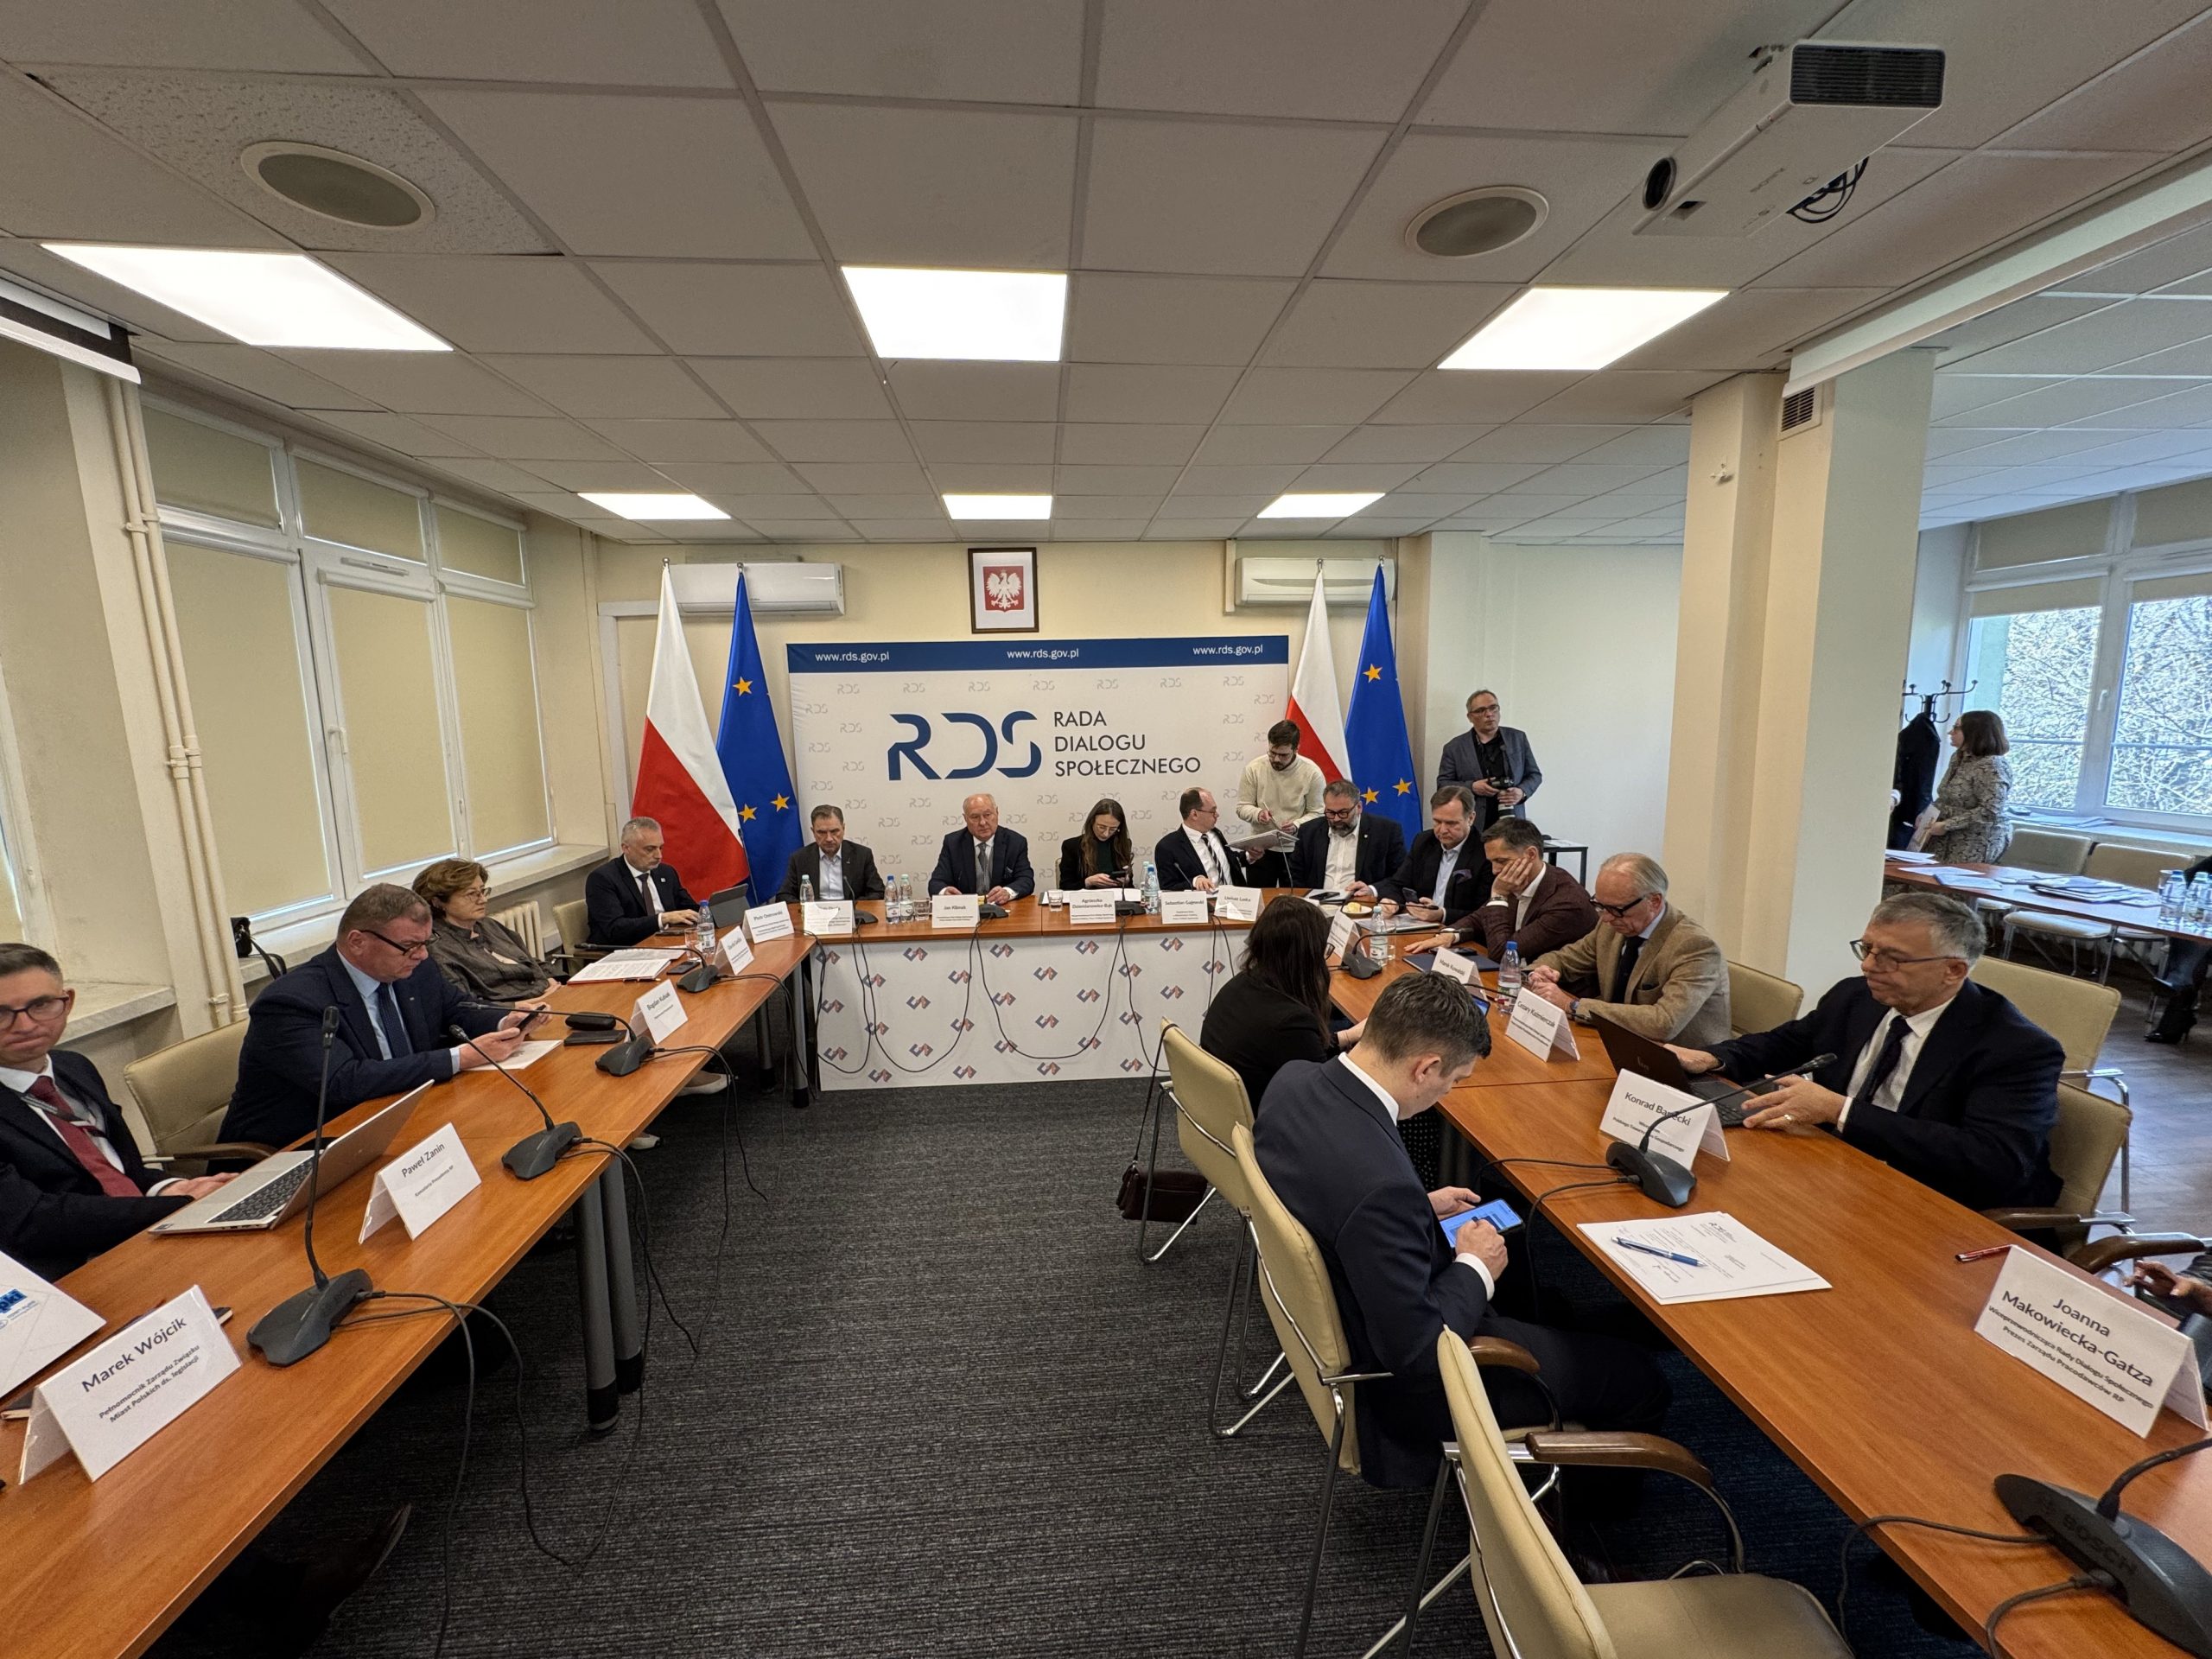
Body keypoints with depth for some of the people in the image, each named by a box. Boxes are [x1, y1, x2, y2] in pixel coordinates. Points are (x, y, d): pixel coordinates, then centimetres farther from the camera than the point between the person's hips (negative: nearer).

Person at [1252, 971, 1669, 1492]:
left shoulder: (1293, 1079, -16)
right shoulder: (1381, 1183, -41)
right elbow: (1419, 1357, -28)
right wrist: (1476, 1268, -14)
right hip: (1404, 1383, -8)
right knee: (1640, 1381, 8)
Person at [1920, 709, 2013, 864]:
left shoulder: (1992, 766, -17)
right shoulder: (1958, 757, 10)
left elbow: (1989, 811, -24)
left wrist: (1947, 825, -22)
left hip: (1978, 841, -8)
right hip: (1952, 837, 8)